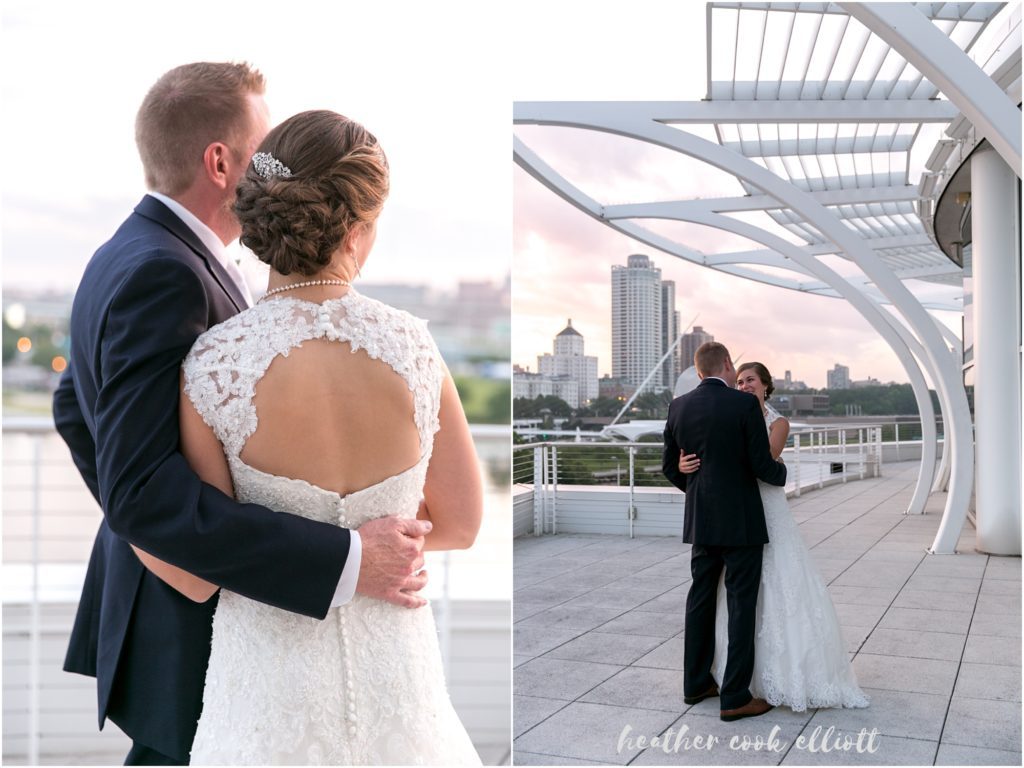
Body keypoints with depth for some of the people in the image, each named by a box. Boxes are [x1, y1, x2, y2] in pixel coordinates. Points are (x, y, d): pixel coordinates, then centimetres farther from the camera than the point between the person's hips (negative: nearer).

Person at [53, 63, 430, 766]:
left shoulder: (125, 257, 7)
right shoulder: (163, 274, -24)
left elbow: (75, 406, 19)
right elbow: (142, 489, -31)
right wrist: (344, 559, -33)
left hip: (151, 574, 9)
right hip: (193, 630, -9)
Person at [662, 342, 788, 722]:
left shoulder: (678, 406, 2)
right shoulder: (745, 404, -13)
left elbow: (669, 466, 9)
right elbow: (762, 465, -13)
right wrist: (782, 472, 10)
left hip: (700, 520, 5)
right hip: (740, 521, -5)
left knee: (701, 599, 16)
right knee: (741, 605, 2)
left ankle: (696, 683, 27)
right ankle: (735, 697, 5)